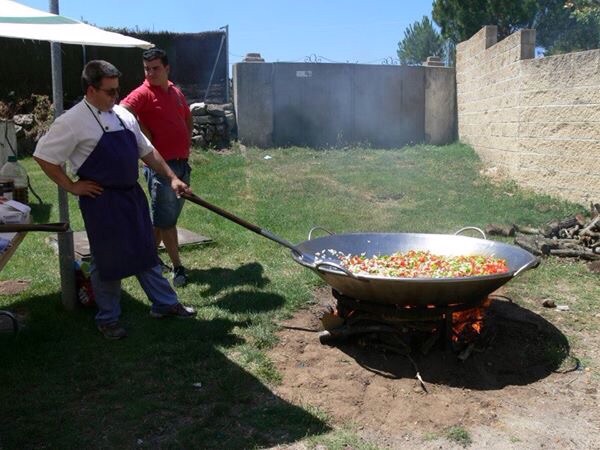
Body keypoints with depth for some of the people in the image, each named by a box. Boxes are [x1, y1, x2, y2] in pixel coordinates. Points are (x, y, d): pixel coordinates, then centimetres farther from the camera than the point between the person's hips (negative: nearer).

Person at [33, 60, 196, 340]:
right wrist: (71, 186, -10)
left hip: (132, 195, 7)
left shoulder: (123, 115, 8)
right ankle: (107, 318, 24)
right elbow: (43, 156, -11)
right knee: (108, 261, 5)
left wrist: (171, 177, 11)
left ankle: (164, 303, 29)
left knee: (146, 252, 16)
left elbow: (147, 151, 15)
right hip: (102, 201, -6)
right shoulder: (73, 121, -13)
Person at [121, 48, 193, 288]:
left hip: (182, 163, 7)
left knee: (168, 217, 15)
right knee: (165, 219, 1)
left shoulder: (176, 92, 12)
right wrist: (146, 135, -24)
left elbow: (188, 118, 28)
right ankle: (178, 267, 9)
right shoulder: (143, 93, -10)